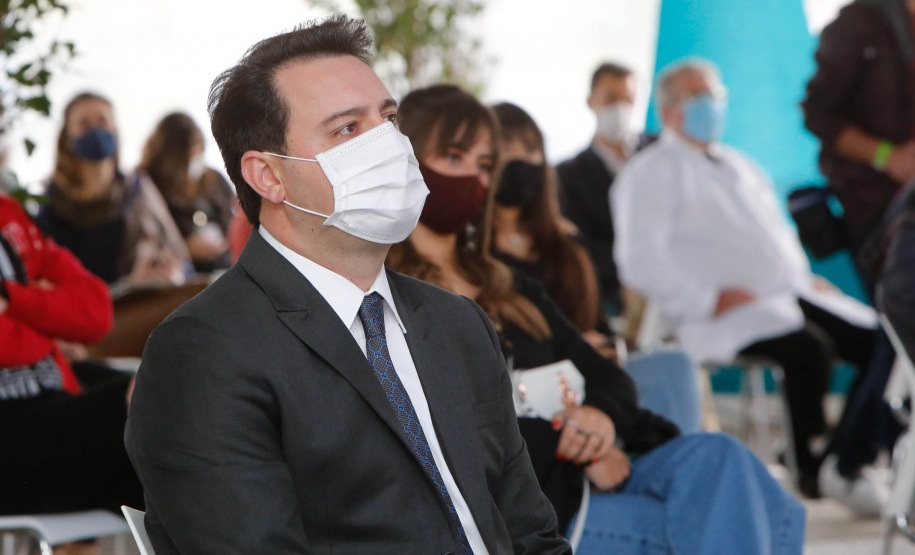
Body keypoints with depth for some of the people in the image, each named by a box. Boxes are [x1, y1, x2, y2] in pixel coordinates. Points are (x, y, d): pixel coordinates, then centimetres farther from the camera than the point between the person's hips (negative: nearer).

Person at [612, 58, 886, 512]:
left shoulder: (741, 167, 28)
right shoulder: (649, 173, 2)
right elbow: (640, 262, -9)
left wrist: (804, 279, 14)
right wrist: (709, 301, -16)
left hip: (791, 294, 8)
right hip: (728, 314, -8)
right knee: (810, 348, -33)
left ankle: (849, 463, -8)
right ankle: (812, 471, -18)